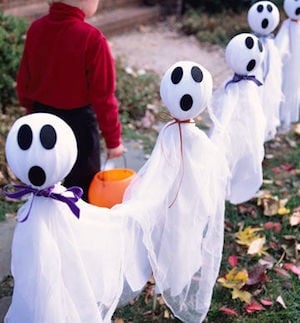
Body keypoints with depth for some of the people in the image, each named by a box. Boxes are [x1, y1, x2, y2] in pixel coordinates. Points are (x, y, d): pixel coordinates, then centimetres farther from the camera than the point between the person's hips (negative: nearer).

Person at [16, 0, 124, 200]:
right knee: (83, 184, 12)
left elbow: (24, 80, 6)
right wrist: (113, 138, -9)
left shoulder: (36, 28, -5)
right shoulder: (91, 38, -23)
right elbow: (103, 95, -19)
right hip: (78, 121, -6)